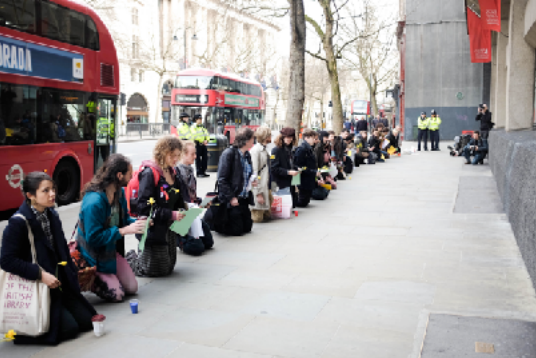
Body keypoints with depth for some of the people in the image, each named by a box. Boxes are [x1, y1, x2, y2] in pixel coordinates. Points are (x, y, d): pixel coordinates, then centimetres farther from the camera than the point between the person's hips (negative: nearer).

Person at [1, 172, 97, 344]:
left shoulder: (52, 215, 6)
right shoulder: (18, 223, -17)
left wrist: (71, 274, 6)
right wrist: (40, 274, -23)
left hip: (60, 283, 7)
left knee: (88, 320, 2)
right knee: (69, 328, -14)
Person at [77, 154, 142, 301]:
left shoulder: (119, 192, -2)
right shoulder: (93, 202, -31)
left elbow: (124, 218, 12)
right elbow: (94, 237, -29)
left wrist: (137, 223, -10)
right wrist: (124, 231, -29)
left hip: (112, 250, 8)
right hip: (94, 255, -8)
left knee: (132, 288, 6)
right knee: (116, 295, -8)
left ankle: (95, 280, 25)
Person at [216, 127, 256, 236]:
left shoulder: (247, 155, 9)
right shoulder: (229, 153, -15)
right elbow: (222, 180, -18)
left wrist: (251, 181, 0)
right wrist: (231, 198, -19)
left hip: (244, 198, 8)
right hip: (232, 200, -8)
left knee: (247, 227, 11)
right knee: (236, 230, -4)